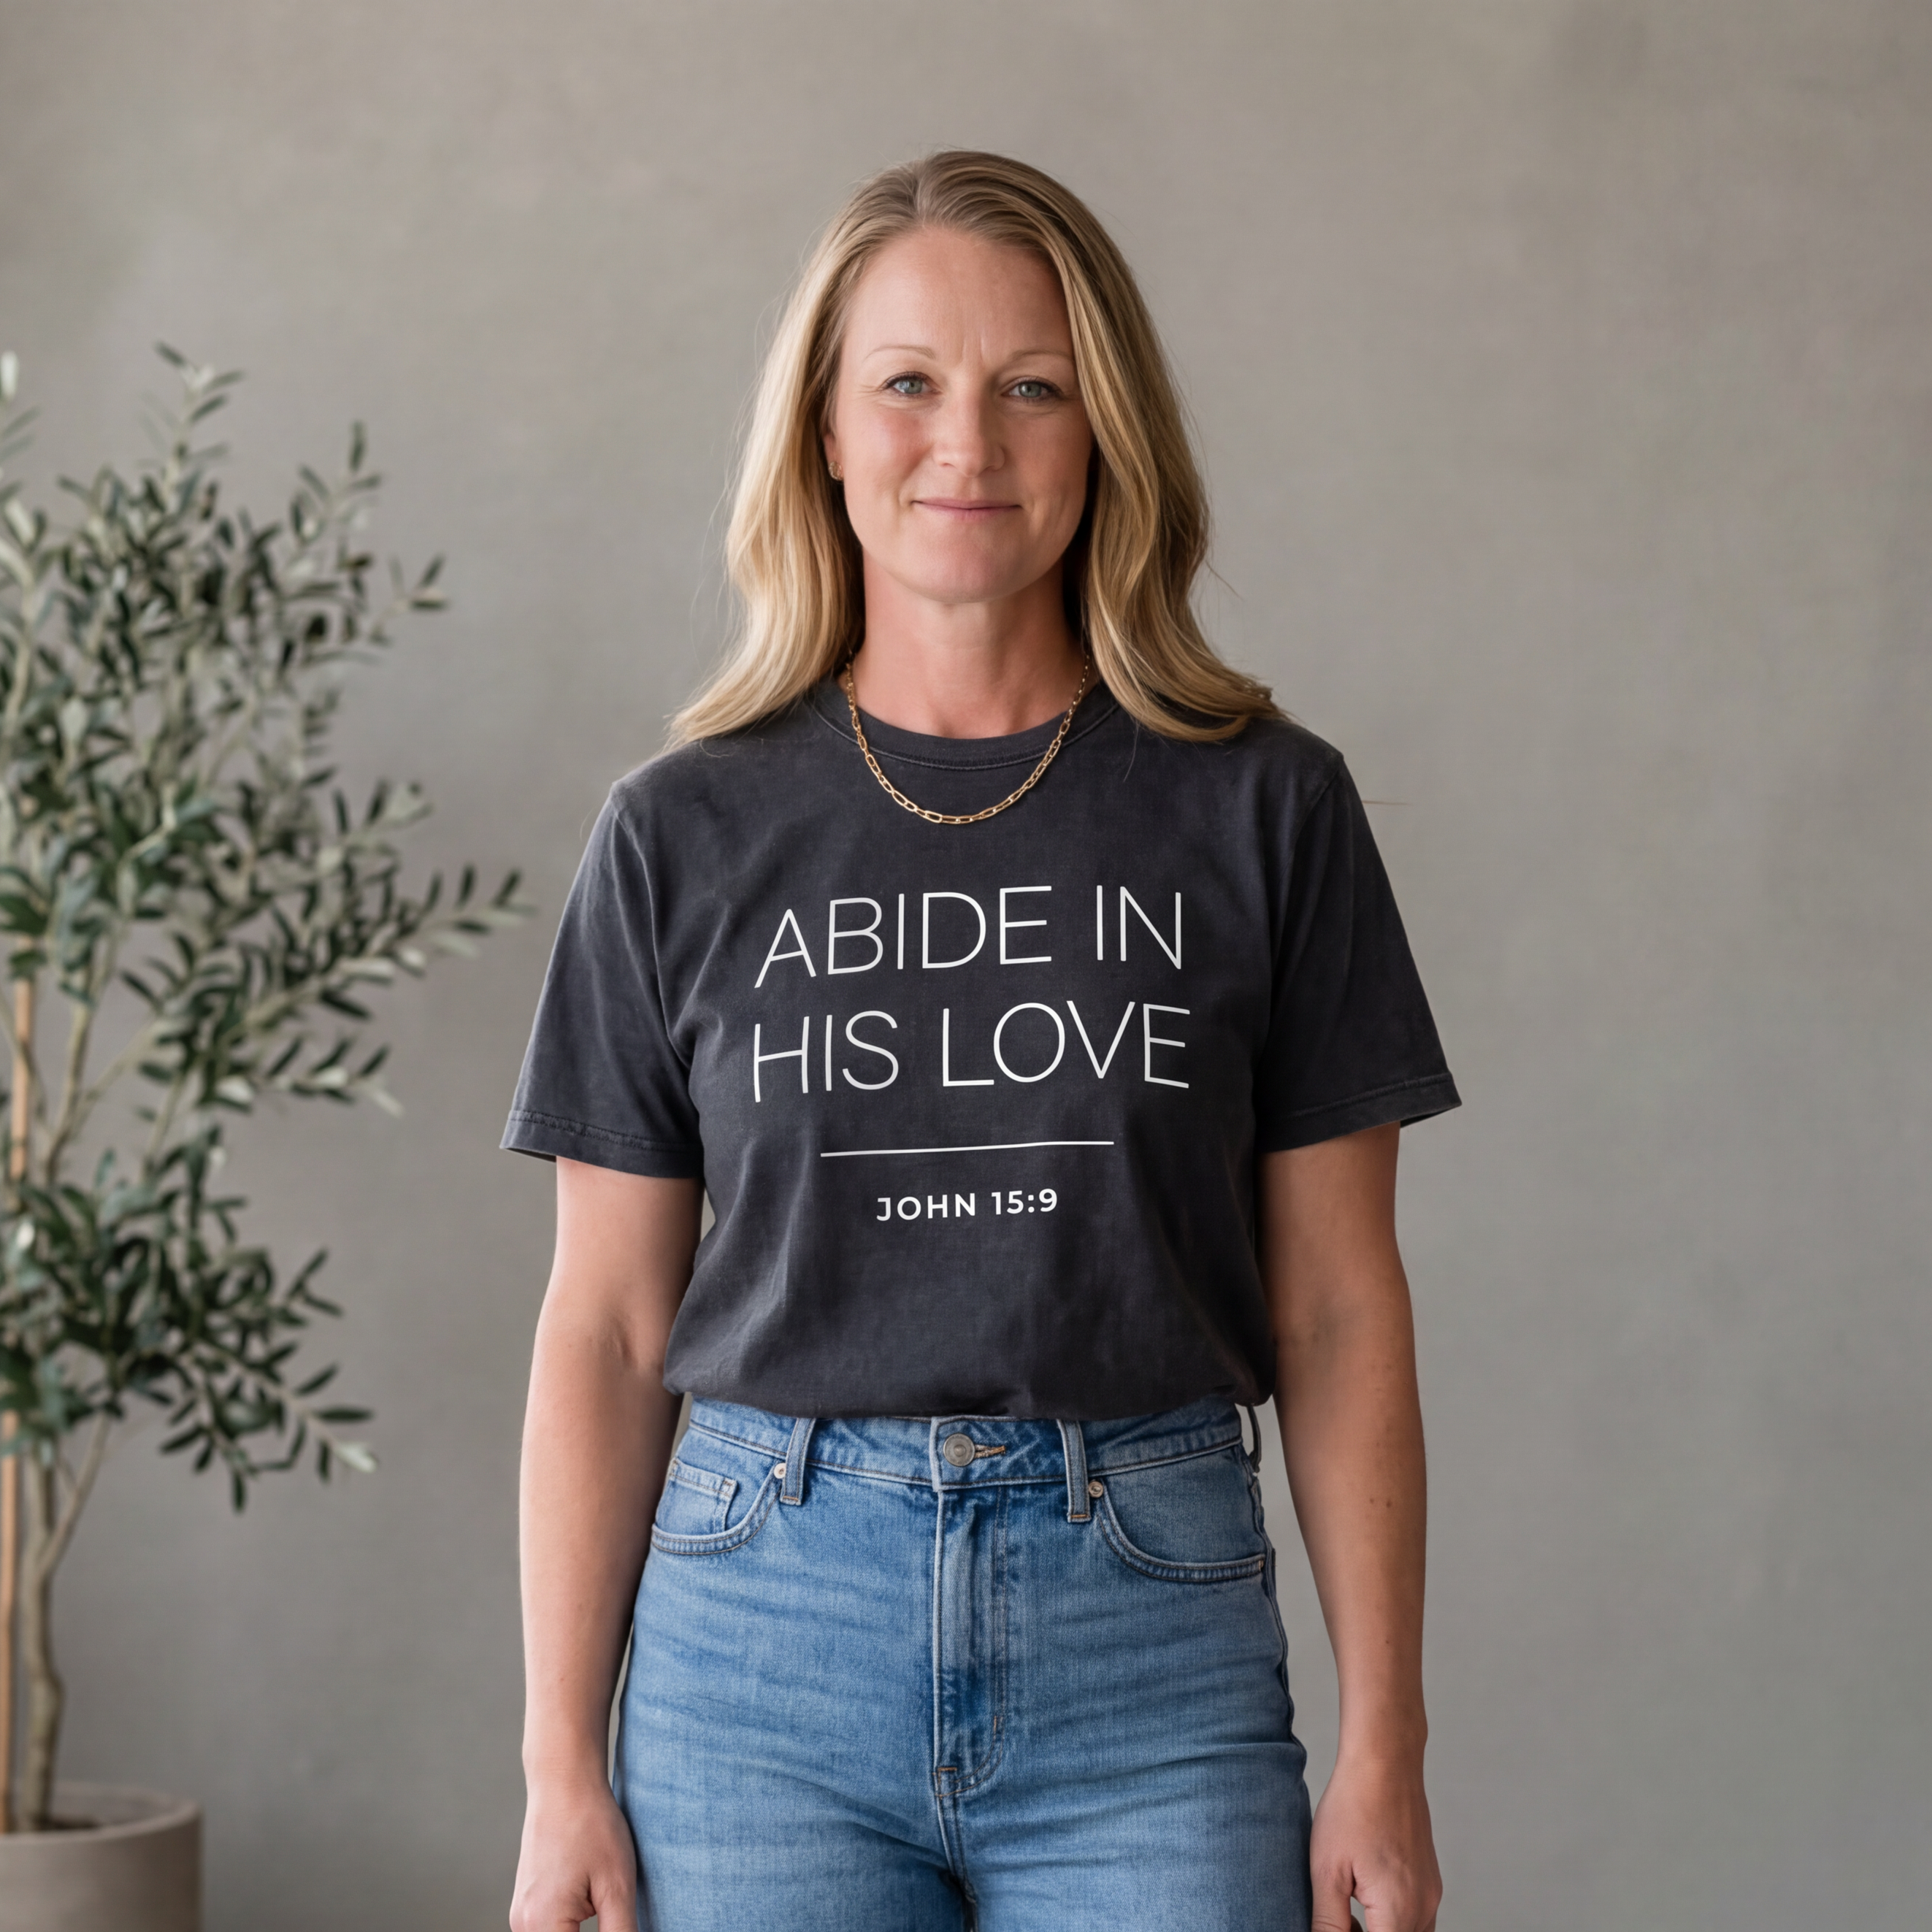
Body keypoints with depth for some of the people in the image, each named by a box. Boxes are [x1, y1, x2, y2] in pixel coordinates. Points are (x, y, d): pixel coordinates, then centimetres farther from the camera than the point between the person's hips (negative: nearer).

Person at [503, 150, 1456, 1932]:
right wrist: (564, 1764, 1)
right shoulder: (686, 832, 3)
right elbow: (607, 1327, 4)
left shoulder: (1264, 807, 2)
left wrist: (1384, 1750, -1)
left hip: (1149, 1647, 0)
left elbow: (1338, 1308, 3)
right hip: (766, 1634, 1)